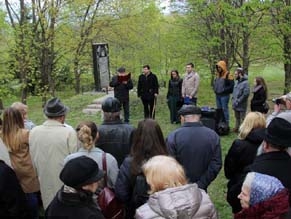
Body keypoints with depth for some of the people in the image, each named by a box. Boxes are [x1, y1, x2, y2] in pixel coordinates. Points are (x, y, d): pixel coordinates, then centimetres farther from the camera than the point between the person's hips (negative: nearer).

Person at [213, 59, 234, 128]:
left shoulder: (228, 75, -10)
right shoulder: (218, 75, 13)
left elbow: (231, 85, -15)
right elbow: (215, 83, 26)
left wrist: (224, 90, -18)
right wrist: (215, 89, 9)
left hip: (224, 95, -8)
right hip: (217, 95, 8)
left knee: (224, 109, -6)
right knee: (219, 109, 12)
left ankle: (226, 124, 0)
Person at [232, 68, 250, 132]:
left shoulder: (245, 83, -16)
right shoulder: (237, 82, 10)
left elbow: (246, 94, -22)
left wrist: (238, 101, -19)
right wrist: (234, 100, 6)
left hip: (241, 105, -8)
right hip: (236, 105, 8)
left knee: (243, 118, -1)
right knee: (237, 117, 19)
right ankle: (237, 128, 31)